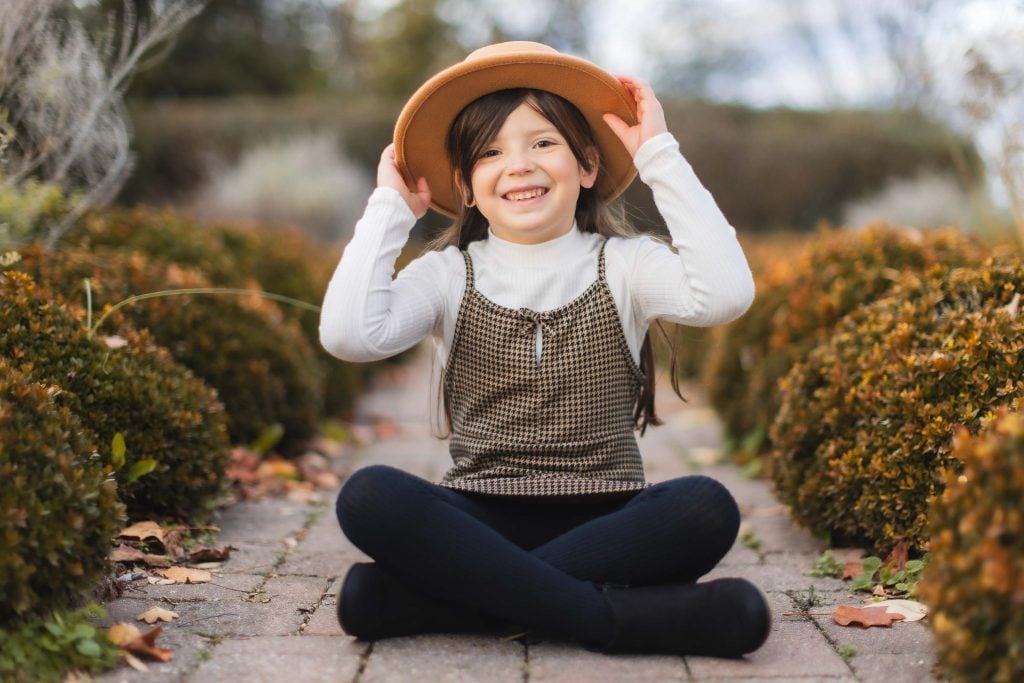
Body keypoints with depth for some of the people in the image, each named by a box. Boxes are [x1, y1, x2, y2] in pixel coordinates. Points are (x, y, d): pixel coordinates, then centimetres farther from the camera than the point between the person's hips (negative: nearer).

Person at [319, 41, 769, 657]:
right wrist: (391, 208, -3)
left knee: (707, 509, -30)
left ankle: (462, 590, -24)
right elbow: (349, 335, -14)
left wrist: (661, 158, -11)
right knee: (368, 496, -28)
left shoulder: (623, 266, 3)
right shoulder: (450, 275, 5)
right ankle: (606, 614, -27)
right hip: (481, 522, 1)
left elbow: (726, 295, -19)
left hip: (603, 523, 0)